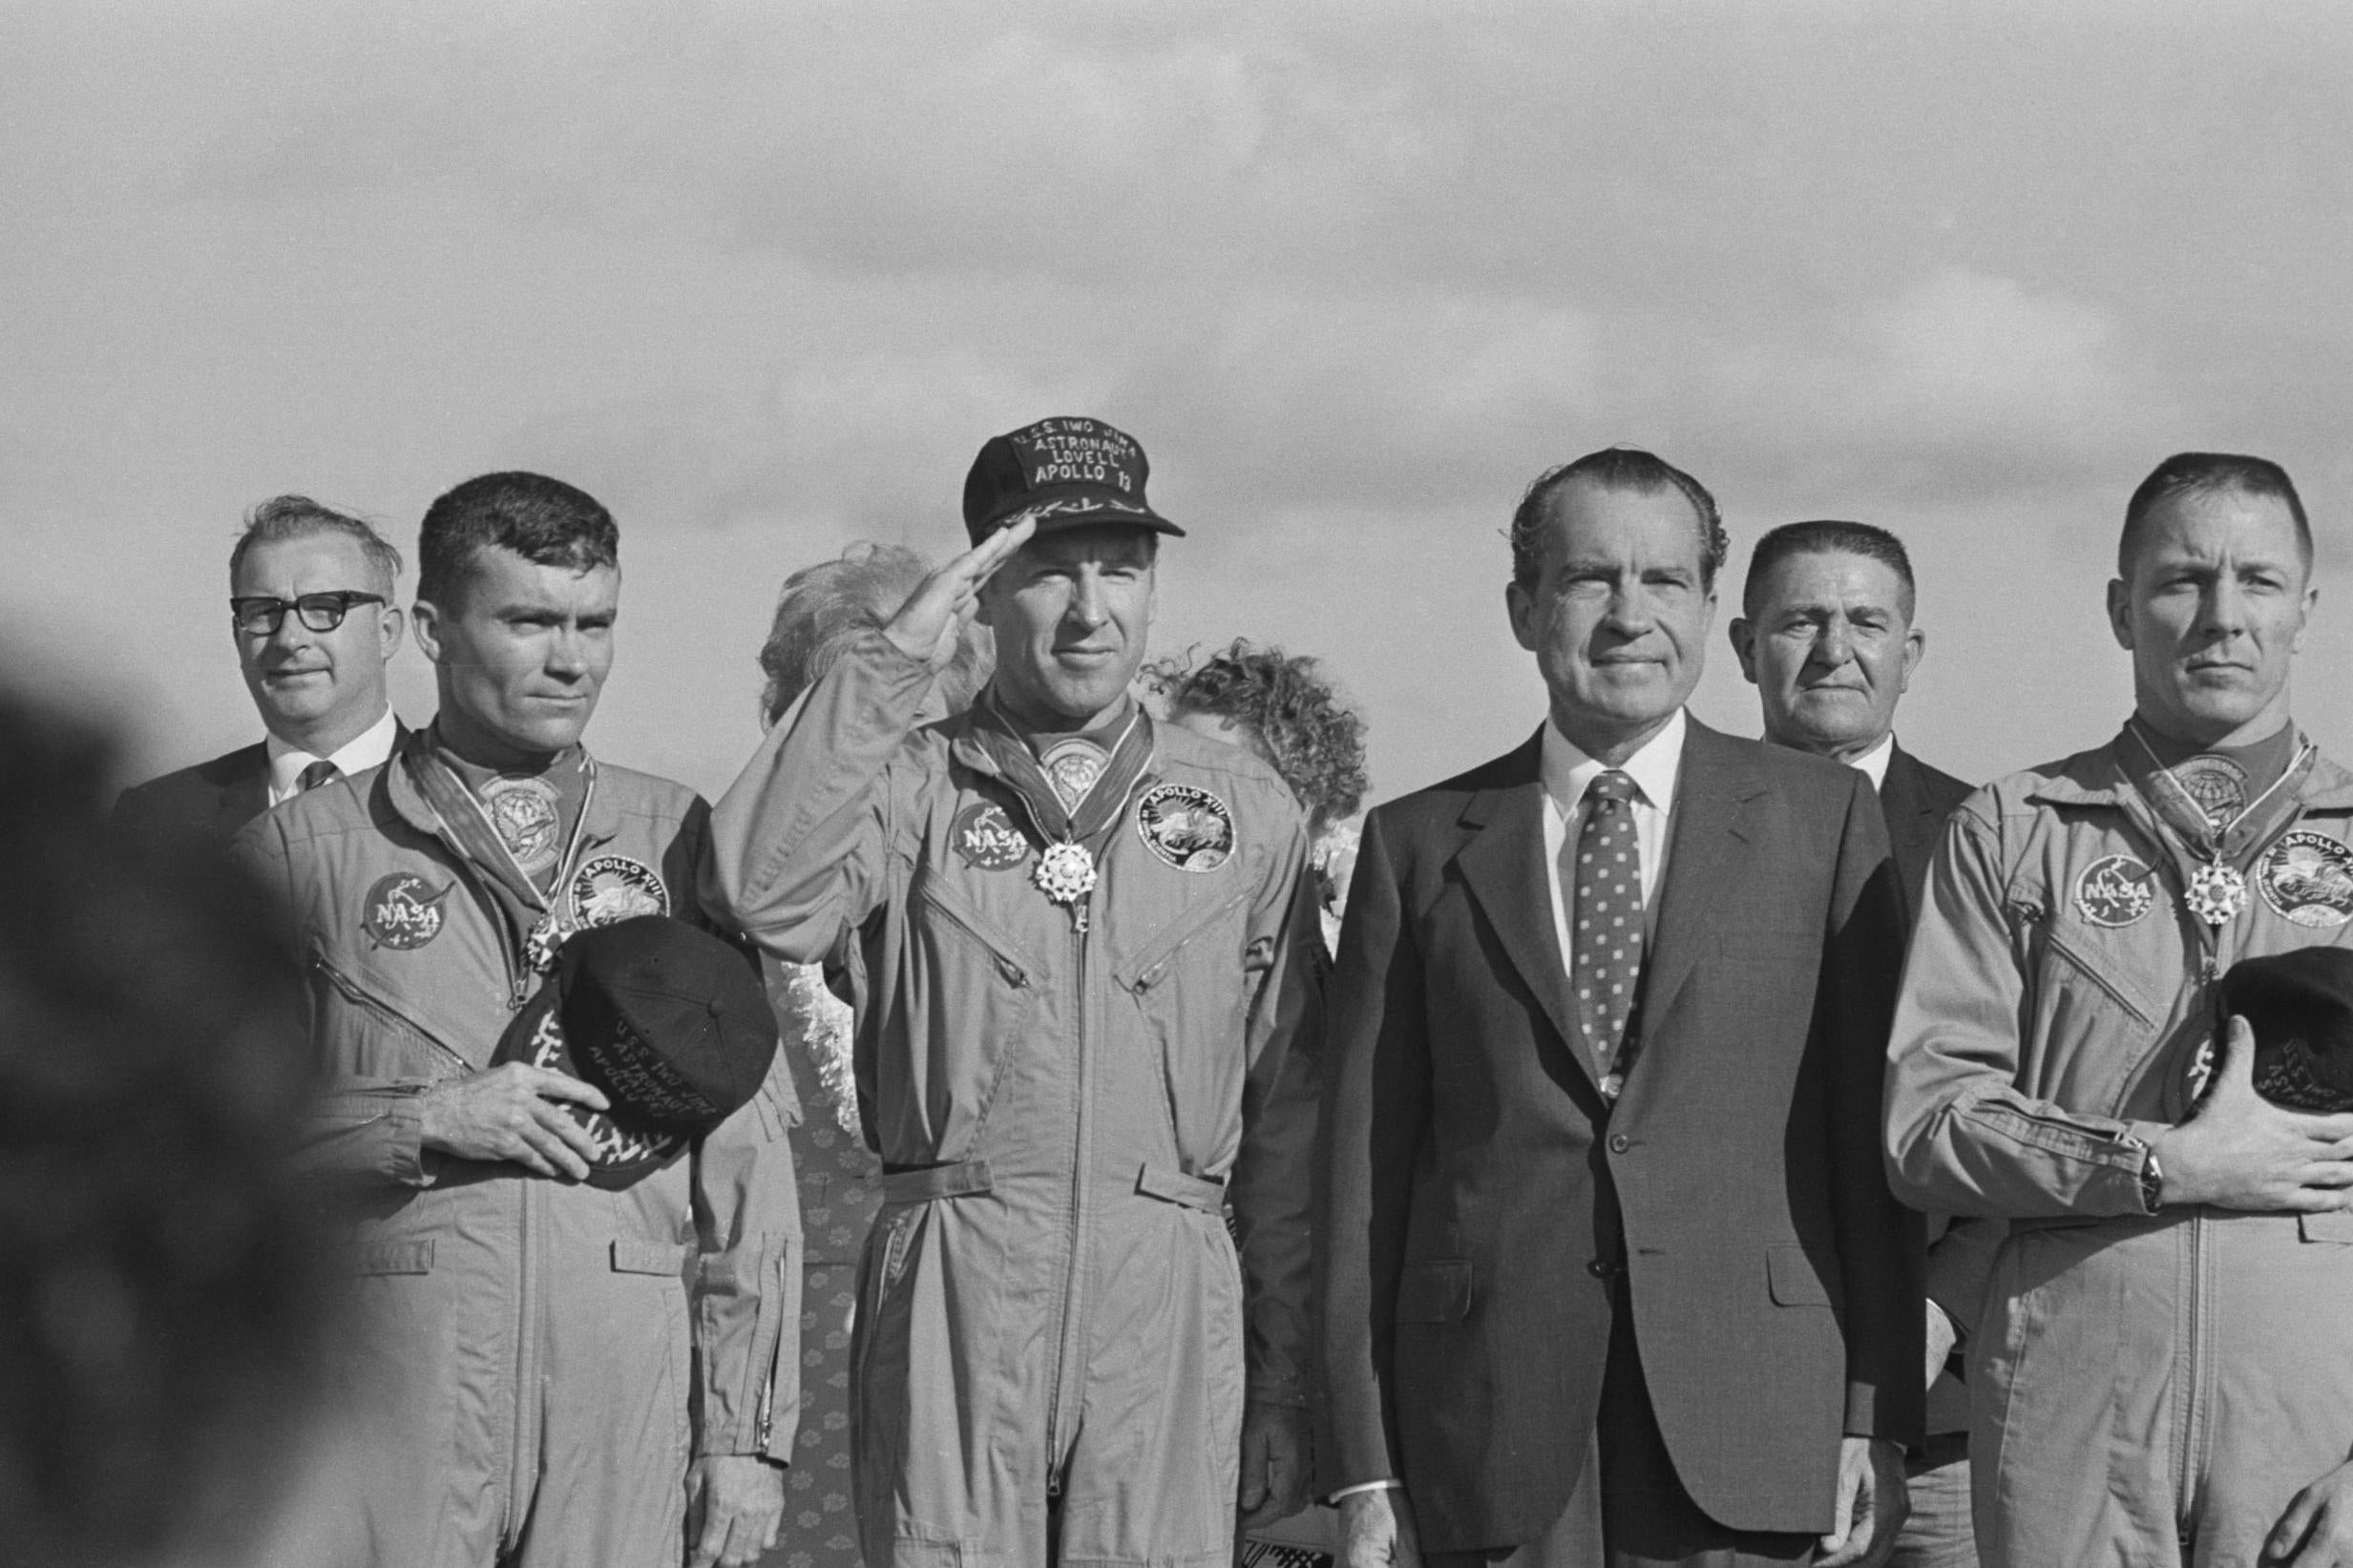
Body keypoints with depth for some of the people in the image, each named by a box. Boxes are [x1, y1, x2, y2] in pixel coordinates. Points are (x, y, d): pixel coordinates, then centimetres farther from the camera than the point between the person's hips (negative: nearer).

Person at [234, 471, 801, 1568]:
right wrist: (424, 1118, -10)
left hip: (629, 1365, 2)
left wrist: (746, 1431, 3)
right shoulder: (304, 848, 7)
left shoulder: (676, 839, 12)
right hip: (392, 1359, -1)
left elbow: (747, 1153, 9)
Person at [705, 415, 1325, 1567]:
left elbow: (1287, 1114, 14)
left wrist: (1291, 1384, 11)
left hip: (1166, 1298, 1)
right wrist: (893, 661, -10)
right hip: (951, 1288, -1)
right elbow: (765, 899, -13)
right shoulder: (911, 782, 9)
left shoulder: (1245, 810, 13)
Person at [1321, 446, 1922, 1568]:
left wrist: (1875, 1420, -3)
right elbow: (1364, 1168, 7)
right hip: (1492, 1456, 1)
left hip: (1755, 1442, -1)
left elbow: (1872, 1135, 5)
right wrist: (1364, 1472, 1)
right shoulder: (1419, 845, 10)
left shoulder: (1822, 817, 9)